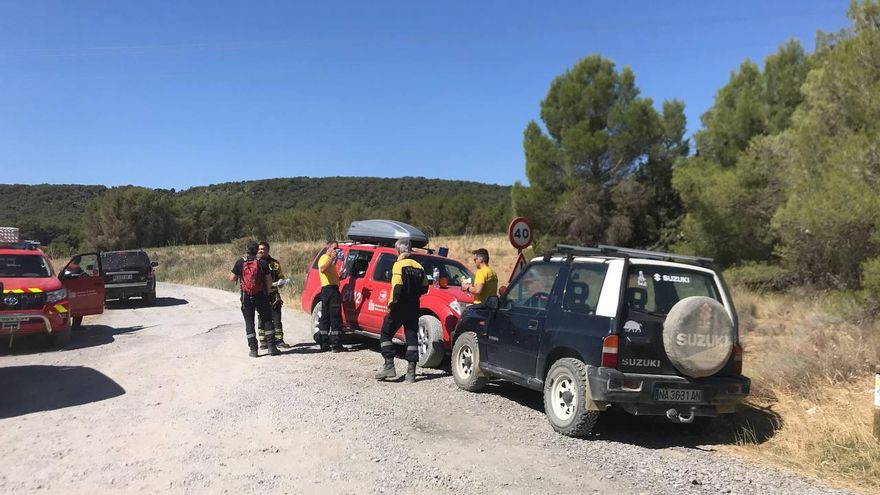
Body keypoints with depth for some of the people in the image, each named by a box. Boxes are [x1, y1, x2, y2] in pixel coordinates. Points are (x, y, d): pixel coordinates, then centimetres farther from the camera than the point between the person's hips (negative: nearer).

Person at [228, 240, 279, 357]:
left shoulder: (240, 262, -4)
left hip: (246, 297, 1)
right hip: (261, 295, 0)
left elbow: (232, 278, -2)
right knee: (267, 320, 9)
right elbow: (269, 280, -5)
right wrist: (267, 292, 11)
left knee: (249, 322, 7)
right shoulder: (263, 262, -5)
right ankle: (271, 347, 6)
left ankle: (253, 349, 6)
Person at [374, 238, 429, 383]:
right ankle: (411, 372, 6)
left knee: (386, 335, 7)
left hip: (399, 307, -6)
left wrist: (391, 304, -14)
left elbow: (397, 287, -19)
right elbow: (424, 288, 10)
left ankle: (389, 366, -2)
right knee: (412, 337, 7)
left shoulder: (399, 264, -10)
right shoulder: (418, 266, 10)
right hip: (413, 308, 6)